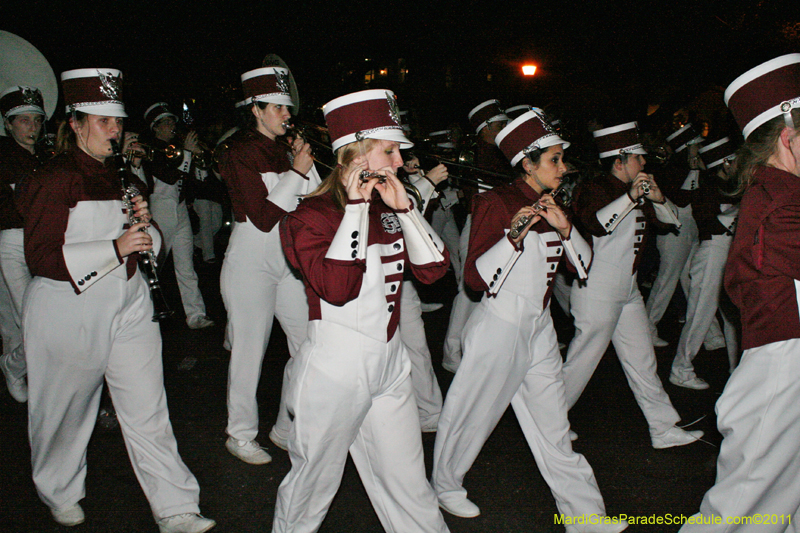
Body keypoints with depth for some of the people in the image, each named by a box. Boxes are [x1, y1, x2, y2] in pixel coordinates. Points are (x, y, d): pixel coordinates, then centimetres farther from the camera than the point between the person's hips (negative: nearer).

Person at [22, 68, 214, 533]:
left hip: (129, 302, 5)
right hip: (69, 307, -5)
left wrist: (144, 226, -5)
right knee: (65, 408, 12)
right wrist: (115, 247, -23)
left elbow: (152, 245, 18)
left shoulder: (120, 176, 13)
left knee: (148, 408, 3)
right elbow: (41, 257, -15)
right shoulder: (56, 179, -8)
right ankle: (60, 494, 39)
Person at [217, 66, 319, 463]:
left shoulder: (284, 149, 12)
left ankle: (287, 429, 22)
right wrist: (297, 171, -15)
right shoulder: (239, 152, -8)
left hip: (288, 259, 7)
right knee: (250, 350, 3)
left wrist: (306, 162, -2)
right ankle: (240, 435, 22)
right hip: (252, 262, -7)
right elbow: (262, 217, -17)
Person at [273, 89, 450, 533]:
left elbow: (433, 268, -1)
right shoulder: (311, 215, -12)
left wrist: (404, 207, -9)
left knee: (408, 484, 15)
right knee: (314, 483, 14)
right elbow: (337, 288, -28)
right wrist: (356, 206, -22)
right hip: (334, 372, -5)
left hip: (391, 364, 5)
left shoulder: (389, 209, 6)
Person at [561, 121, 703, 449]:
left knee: (642, 360, 13)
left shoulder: (636, 192, 14)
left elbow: (671, 219, 15)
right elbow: (595, 224, -29)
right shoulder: (593, 189, -11)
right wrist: (630, 197, -33)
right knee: (582, 361, -1)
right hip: (597, 293, -9)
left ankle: (664, 429, 22)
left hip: (628, 292, 9)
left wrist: (657, 198, -3)